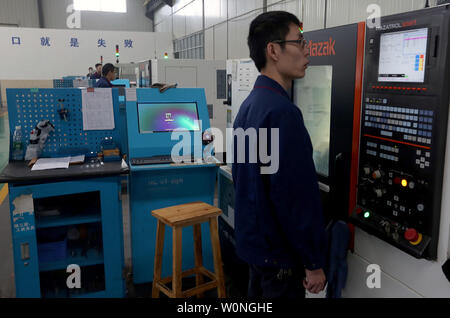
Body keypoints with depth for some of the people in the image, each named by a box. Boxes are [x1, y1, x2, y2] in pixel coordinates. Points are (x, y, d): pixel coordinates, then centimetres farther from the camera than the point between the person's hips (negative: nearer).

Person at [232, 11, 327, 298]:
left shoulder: (250, 105, 6)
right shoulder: (282, 112, -24)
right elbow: (297, 196, -25)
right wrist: (314, 262, -15)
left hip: (254, 240, 9)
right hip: (279, 251, -9)